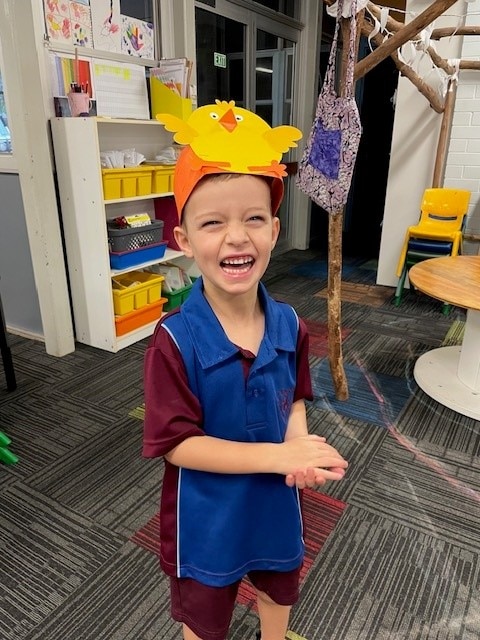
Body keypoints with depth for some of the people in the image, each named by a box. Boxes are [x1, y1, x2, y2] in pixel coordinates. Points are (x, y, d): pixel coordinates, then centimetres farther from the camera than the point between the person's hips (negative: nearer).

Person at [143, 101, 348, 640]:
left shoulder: (289, 325, -16)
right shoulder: (174, 340, -29)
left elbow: (294, 398, -1)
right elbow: (178, 444, -25)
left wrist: (300, 446, -22)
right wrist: (278, 455, -31)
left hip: (276, 499, 5)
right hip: (206, 512, -4)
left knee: (279, 587, 34)